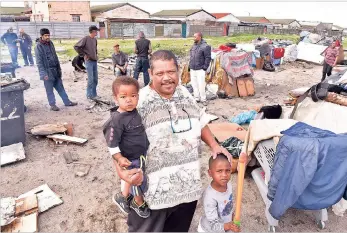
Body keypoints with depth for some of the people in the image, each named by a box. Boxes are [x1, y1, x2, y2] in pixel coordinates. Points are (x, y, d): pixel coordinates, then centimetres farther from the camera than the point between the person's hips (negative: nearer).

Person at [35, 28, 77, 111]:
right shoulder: (38, 47, -12)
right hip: (47, 72, -6)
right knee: (49, 90, 5)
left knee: (60, 87, 13)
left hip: (55, 70, 6)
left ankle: (67, 102, 21)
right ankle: (52, 105, 15)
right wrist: (44, 74, -19)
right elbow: (39, 62, -14)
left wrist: (59, 68, 14)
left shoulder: (50, 43, 8)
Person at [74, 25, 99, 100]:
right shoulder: (86, 38, -10)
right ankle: (89, 95, 8)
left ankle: (94, 94, 20)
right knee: (91, 79, -4)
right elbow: (76, 47, -11)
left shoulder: (95, 39, 10)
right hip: (89, 61, -7)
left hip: (95, 61, 7)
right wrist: (84, 54, -10)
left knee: (95, 79, 10)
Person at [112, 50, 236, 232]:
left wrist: (214, 145, 7)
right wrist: (122, 171, -31)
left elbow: (200, 122, 18)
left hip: (188, 185, 6)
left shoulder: (185, 94, 5)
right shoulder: (139, 102, -14)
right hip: (151, 189, -5)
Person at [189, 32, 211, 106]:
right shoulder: (194, 46, 14)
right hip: (192, 69, 7)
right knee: (194, 84, 10)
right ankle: (197, 98, 21)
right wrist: (190, 66, 14)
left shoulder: (205, 46, -9)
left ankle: (203, 99, 5)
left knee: (201, 85, -7)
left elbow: (208, 58, -11)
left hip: (200, 70, -7)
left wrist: (205, 68, -13)